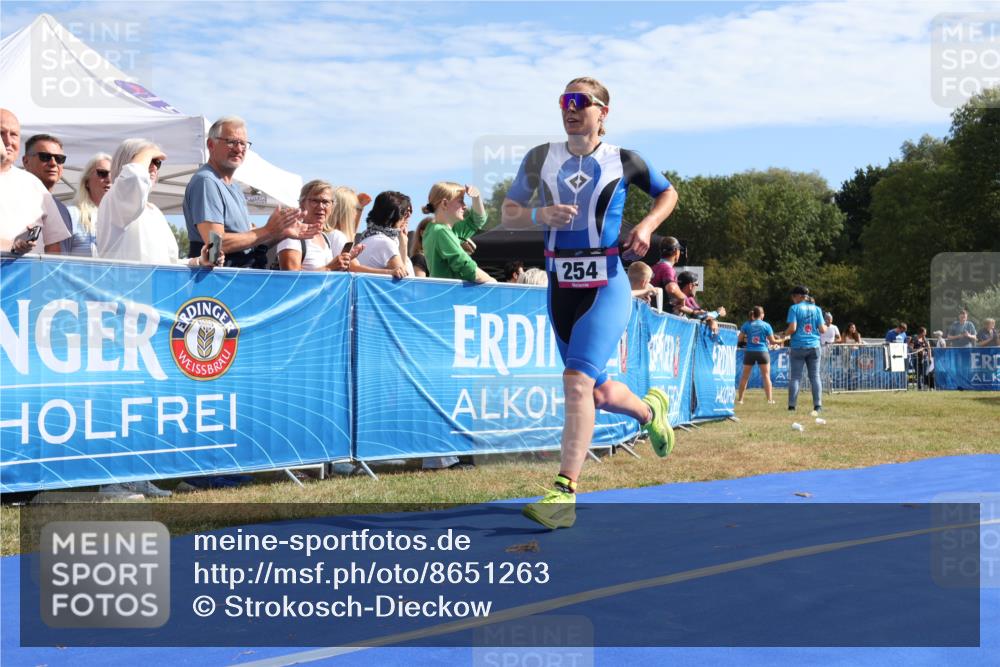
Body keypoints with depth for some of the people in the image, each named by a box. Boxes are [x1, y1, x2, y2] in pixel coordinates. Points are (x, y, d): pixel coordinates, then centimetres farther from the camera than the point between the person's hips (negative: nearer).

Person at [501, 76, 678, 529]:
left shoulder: (623, 161, 1)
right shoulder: (540, 159, 5)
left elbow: (668, 193, 17)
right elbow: (508, 213, 9)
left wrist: (646, 226, -1)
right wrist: (540, 215, -12)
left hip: (607, 287, -4)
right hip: (560, 288, 4)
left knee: (578, 381, -21)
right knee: (599, 393, 13)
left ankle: (564, 495, -21)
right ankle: (650, 410, 48)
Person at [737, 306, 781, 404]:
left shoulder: (746, 324, 2)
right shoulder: (766, 325, -2)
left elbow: (740, 339, 2)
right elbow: (772, 341, 0)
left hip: (749, 352, 2)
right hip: (762, 352, -2)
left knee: (745, 376, 9)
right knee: (766, 375, 2)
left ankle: (740, 399, 11)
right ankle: (769, 399, -3)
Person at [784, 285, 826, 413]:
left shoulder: (794, 308, -5)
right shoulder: (816, 309, 7)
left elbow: (792, 328, -13)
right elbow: (822, 329, 3)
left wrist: (785, 334, 7)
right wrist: (826, 326, 25)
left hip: (798, 346, -3)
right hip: (814, 346, 3)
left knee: (795, 377, 1)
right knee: (815, 377, 7)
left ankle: (792, 406, -3)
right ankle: (818, 406, 3)